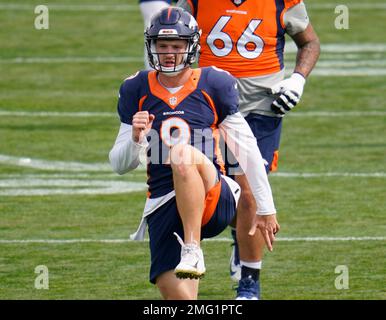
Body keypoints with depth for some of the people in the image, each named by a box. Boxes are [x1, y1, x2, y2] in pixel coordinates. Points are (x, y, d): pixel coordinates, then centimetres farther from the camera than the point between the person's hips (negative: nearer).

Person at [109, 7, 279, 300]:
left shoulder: (214, 85, 3)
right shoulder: (137, 91, 9)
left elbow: (248, 151, 7)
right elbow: (119, 165, 12)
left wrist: (266, 209, 8)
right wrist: (135, 139, -11)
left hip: (214, 198, -3)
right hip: (163, 206, 3)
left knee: (183, 153, -36)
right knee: (179, 297, -12)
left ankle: (193, 250, -33)